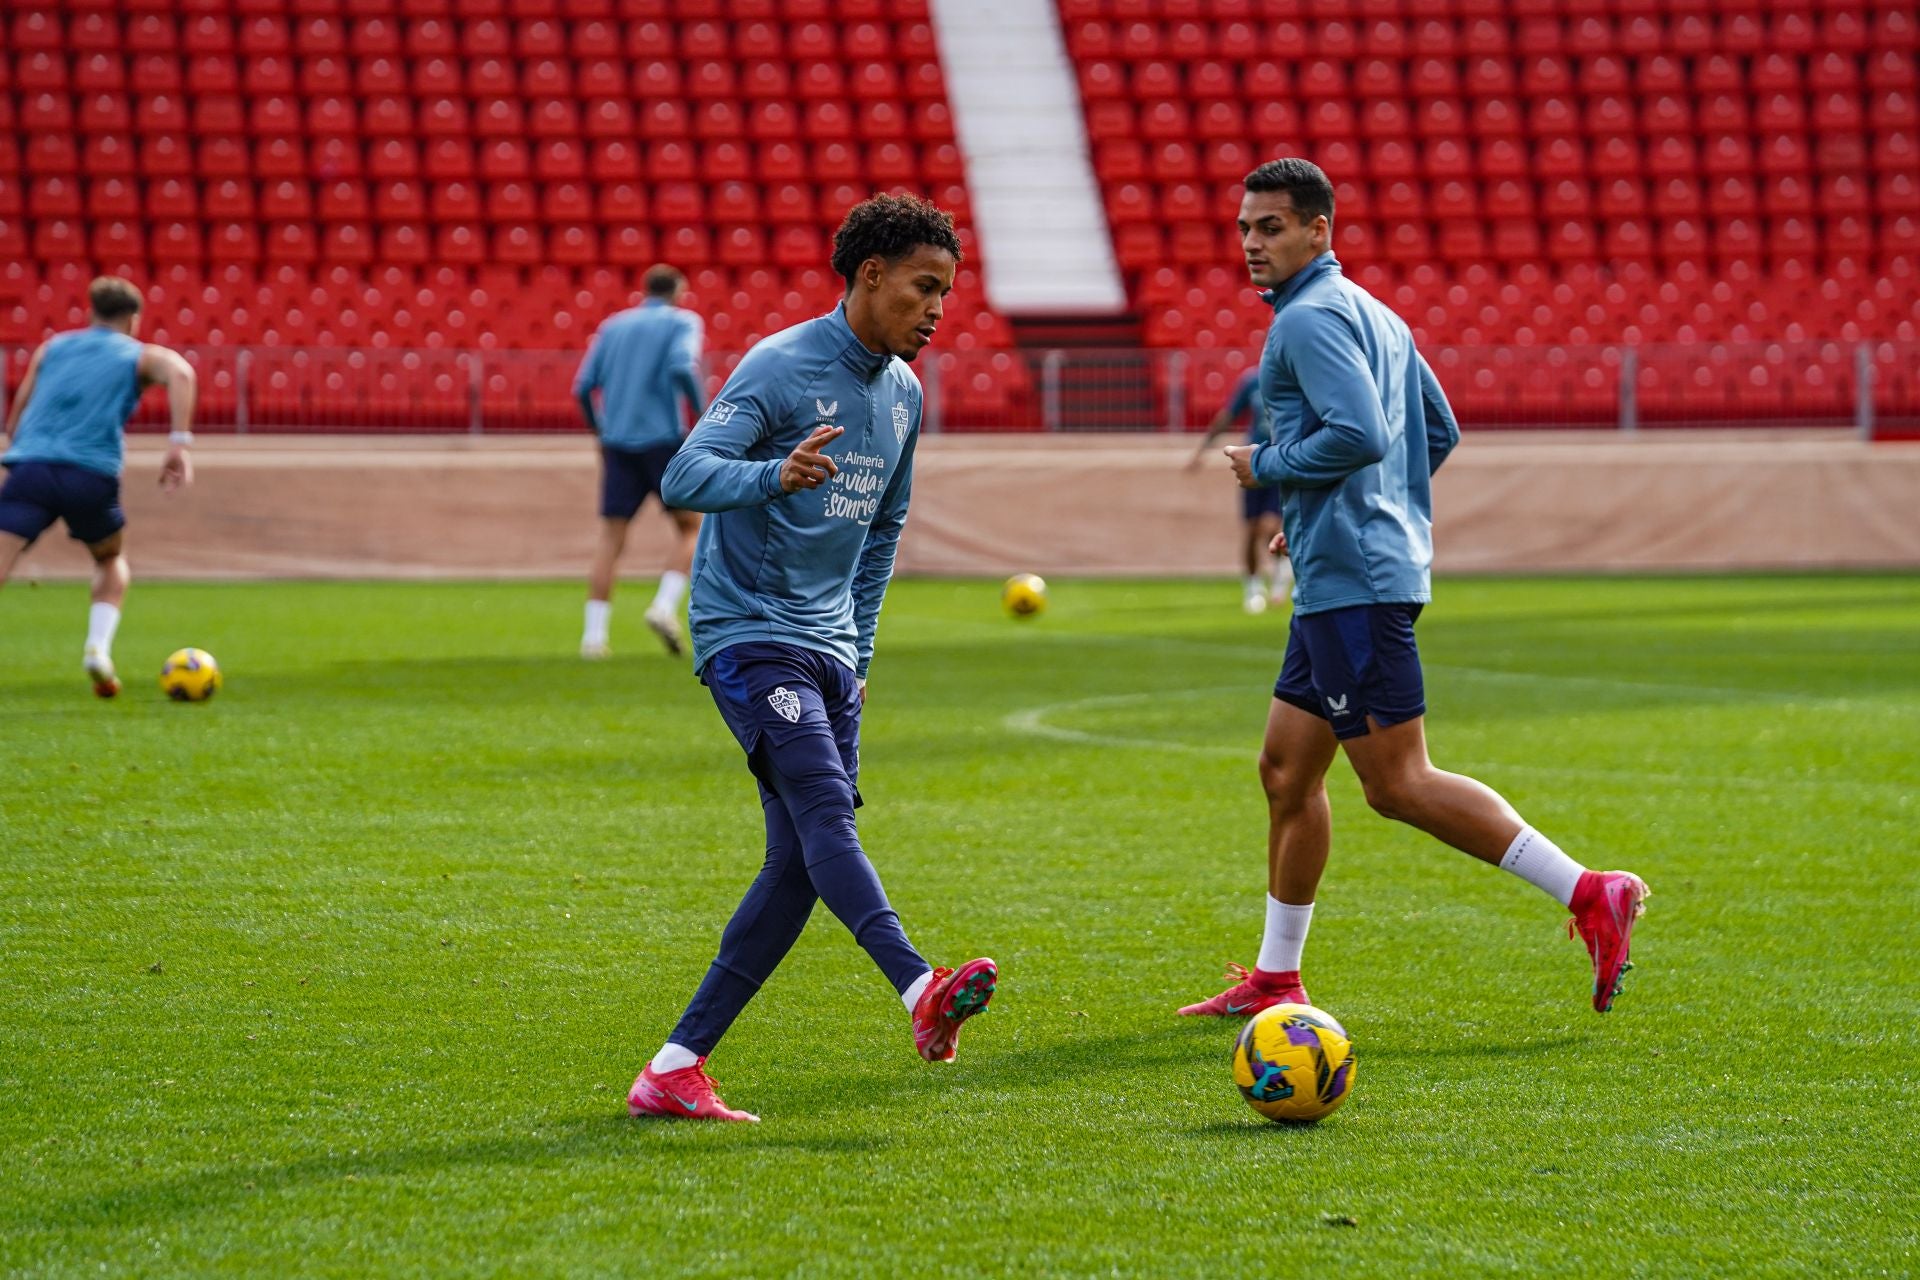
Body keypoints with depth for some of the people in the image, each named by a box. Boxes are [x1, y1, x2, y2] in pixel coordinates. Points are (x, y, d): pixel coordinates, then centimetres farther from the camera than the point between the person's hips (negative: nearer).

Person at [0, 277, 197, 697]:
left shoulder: (51, 348, 25)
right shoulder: (142, 356, 16)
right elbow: (180, 372, -8)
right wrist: (180, 443, -14)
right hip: (92, 474, -1)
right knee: (112, 561, 27)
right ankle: (98, 647, 5)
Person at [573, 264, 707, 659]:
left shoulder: (613, 326, 16)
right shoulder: (682, 322, 3)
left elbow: (583, 387, 10)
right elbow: (682, 368, -17)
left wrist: (599, 431, 22)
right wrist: (701, 412, -6)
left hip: (617, 444, 4)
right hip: (663, 438, -4)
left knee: (611, 538, 4)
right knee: (691, 526, 10)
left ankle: (594, 634, -5)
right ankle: (665, 607, -10)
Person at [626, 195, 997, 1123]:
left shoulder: (903, 392, 13)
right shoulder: (781, 366, -10)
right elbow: (684, 478, -22)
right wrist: (776, 474, -41)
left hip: (829, 651, 8)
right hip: (749, 634, -8)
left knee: (799, 865, 1)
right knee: (825, 813, -25)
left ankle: (675, 1068, 4)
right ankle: (921, 991, -45)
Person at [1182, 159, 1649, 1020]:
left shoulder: (1309, 320, -12)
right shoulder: (1371, 313, 18)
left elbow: (1358, 433, -26)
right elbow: (1440, 431, 24)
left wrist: (1266, 465, -10)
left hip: (1353, 583, -11)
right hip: (1340, 583, 11)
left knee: (1397, 784, -12)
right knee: (1287, 771, 14)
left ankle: (1590, 894, -17)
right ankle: (1275, 980, 20)